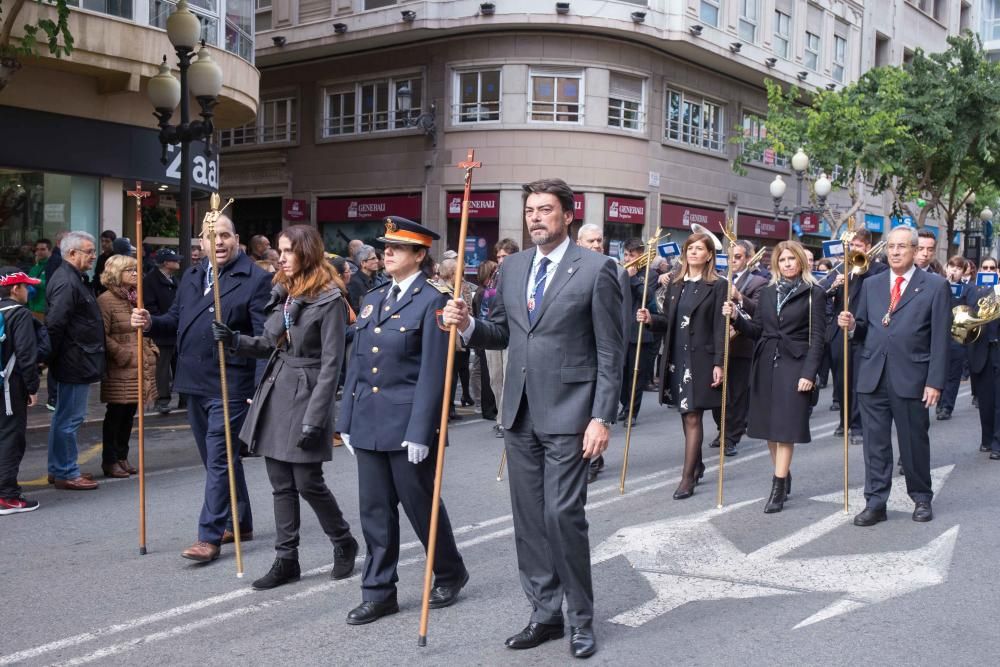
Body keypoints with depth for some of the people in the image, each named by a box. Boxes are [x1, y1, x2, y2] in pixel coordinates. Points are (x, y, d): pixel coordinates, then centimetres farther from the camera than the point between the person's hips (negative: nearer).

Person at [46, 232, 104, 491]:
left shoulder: (74, 279, 15)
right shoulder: (66, 283, -18)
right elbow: (54, 325, -24)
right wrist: (53, 359, -18)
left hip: (77, 363, 11)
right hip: (74, 364, -11)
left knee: (64, 417, 17)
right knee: (69, 418, -2)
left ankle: (58, 469, 28)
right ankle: (66, 473, 6)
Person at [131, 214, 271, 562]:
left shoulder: (256, 279, -9)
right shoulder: (191, 276, 13)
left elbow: (264, 336, -14)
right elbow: (176, 321, 19)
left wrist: (262, 388, -23)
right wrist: (150, 323, -3)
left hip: (230, 385, -8)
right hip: (195, 381, 8)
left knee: (219, 458, -6)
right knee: (218, 457, 17)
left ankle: (209, 536, 0)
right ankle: (240, 523, 32)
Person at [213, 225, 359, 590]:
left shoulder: (329, 300, -11)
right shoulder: (283, 293, 11)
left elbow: (331, 365, -14)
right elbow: (268, 344, 15)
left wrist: (314, 418, -18)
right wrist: (234, 340, -4)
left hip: (305, 394, -7)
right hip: (275, 392, 7)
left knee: (308, 482, 0)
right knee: (281, 485, 9)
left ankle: (344, 543, 22)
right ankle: (286, 560, 18)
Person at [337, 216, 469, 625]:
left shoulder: (430, 303, -9)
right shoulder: (372, 300, 12)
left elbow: (432, 373, -13)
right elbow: (356, 364, 14)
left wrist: (420, 432, -17)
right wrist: (347, 421, 11)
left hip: (407, 424, -6)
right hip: (368, 422, 6)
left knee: (420, 504, 7)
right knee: (375, 510, 10)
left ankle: (450, 574, 29)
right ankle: (378, 593, 20)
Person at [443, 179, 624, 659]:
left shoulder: (596, 269, -6)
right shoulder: (512, 267, 10)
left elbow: (611, 352, -7)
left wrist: (602, 418, -13)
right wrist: (468, 324, -3)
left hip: (568, 414, -6)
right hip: (520, 415, 6)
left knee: (563, 516, -6)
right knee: (528, 520, 11)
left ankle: (580, 619, 12)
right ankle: (545, 613, 24)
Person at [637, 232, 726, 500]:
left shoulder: (717, 286, -3)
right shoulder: (675, 284, 12)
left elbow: (719, 328, -8)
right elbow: (669, 322, 14)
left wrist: (718, 363, -13)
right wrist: (650, 319, -7)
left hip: (700, 359, -5)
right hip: (675, 357, 5)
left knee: (692, 416, -5)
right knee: (686, 414, 13)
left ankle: (688, 477, -2)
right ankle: (697, 464, 29)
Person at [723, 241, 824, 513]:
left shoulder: (814, 293, -2)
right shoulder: (768, 292, 12)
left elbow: (817, 337, -6)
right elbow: (756, 331, 12)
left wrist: (809, 372, -14)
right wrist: (736, 318, -5)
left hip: (795, 365, -5)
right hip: (766, 364, 5)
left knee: (785, 426, -6)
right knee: (768, 425, 9)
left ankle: (778, 488, -3)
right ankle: (783, 476, 25)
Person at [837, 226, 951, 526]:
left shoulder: (935, 286, 0)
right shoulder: (871, 285, 12)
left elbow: (940, 339, -4)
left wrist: (935, 382, -9)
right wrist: (852, 325, -9)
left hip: (911, 378, -3)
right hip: (873, 377, 3)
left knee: (914, 442, 9)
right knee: (875, 443, 6)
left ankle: (921, 498, 27)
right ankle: (875, 503, 13)